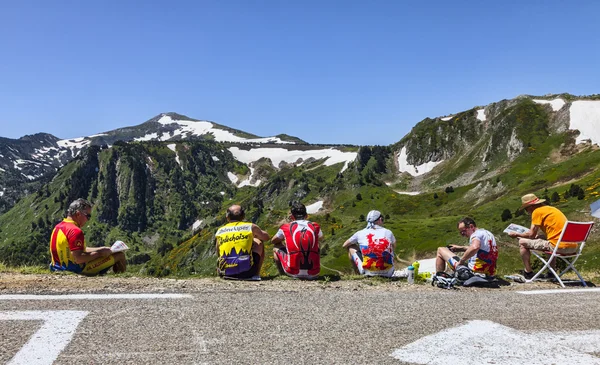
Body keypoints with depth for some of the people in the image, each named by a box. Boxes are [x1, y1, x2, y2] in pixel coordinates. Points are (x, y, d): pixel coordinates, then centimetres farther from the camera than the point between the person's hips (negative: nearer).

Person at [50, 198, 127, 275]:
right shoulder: (75, 231, -22)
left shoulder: (58, 227, 10)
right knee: (119, 255, -10)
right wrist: (100, 253, -17)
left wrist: (102, 249, 12)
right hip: (77, 271, -10)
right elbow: (78, 259, -29)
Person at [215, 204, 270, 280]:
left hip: (225, 273, 3)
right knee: (259, 243, 25)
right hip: (246, 272, -3)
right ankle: (256, 274, 18)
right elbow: (266, 237, 26)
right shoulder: (251, 227, 7)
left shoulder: (219, 231, 11)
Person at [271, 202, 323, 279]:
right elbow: (321, 238, 33)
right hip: (313, 274, 2)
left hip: (293, 273, -2)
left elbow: (273, 241, 24)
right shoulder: (315, 226, 8)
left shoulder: (286, 227, 3)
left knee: (276, 248, 23)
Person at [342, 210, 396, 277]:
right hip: (388, 273, 2)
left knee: (351, 248, 20)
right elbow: (394, 247, 28)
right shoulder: (388, 232, 6)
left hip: (368, 272, -1)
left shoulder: (360, 233, 4)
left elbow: (345, 245, 20)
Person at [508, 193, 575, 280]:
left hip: (560, 247, -9)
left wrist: (516, 234, 12)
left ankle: (528, 273, 8)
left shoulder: (537, 211, -4)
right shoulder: (551, 209, 21)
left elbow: (531, 234, -5)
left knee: (522, 242, 1)